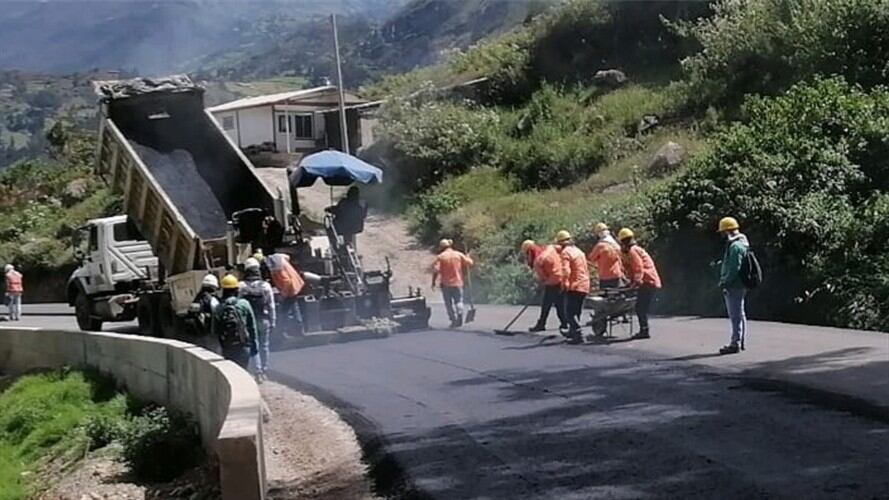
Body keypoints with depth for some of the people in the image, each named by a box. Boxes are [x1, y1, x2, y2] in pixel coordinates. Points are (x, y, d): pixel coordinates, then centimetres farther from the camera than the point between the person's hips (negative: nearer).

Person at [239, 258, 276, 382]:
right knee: (264, 346, 13)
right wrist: (272, 322, 7)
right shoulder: (266, 286, -4)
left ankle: (259, 372, -3)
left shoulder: (241, 286, -10)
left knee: (254, 346, 4)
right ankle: (265, 371, 20)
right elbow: (271, 306, -1)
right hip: (264, 320, 2)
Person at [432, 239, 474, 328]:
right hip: (458, 283, 2)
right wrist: (467, 257, 25)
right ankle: (460, 315, -12)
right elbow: (470, 263, 3)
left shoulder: (441, 257, -5)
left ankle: (454, 320, 3)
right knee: (458, 301, 11)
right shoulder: (459, 255, 2)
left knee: (449, 303, 8)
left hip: (446, 284, -2)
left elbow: (436, 270, -12)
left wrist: (433, 282, -2)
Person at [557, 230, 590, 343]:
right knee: (576, 312, 21)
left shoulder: (565, 252, -11)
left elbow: (566, 270, -24)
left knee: (569, 313, -7)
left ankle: (578, 335, -16)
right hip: (584, 286, 9)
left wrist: (564, 283, -14)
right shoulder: (578, 251, 18)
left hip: (574, 287, -9)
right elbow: (586, 268, 25)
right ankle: (572, 332, 35)